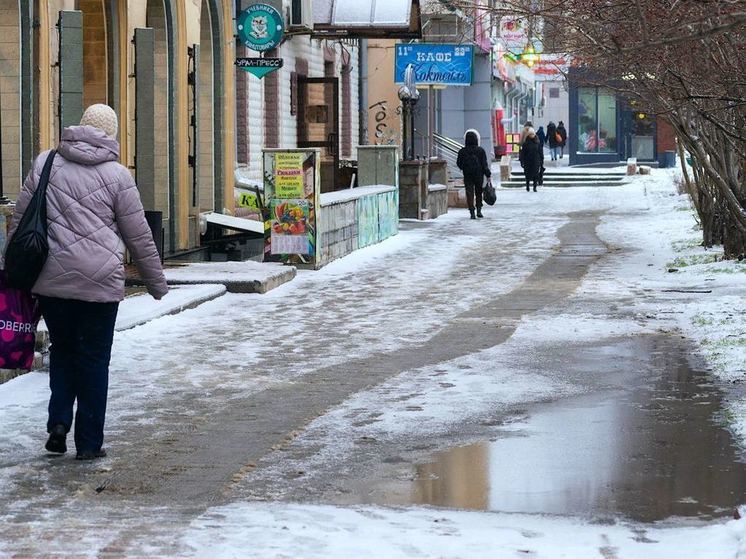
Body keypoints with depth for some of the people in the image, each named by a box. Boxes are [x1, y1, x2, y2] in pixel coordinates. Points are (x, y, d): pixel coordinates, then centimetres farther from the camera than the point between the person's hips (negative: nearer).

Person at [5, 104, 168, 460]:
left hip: (50, 281, 3)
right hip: (99, 283, -2)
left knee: (62, 350, 20)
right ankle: (89, 442, 11)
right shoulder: (116, 175, -2)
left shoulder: (45, 163, 6)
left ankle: (59, 420, 3)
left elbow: (19, 221, 9)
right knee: (94, 359, 8)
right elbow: (139, 237, 2)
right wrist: (156, 283, 14)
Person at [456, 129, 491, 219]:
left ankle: (472, 212, -9)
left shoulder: (462, 151, -3)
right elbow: (485, 164, -6)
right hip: (479, 176, 0)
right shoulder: (480, 151, -6)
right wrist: (488, 174, -1)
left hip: (467, 176, 0)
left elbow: (459, 164, 5)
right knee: (478, 193, 15)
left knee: (469, 193, 1)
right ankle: (479, 210, 8)